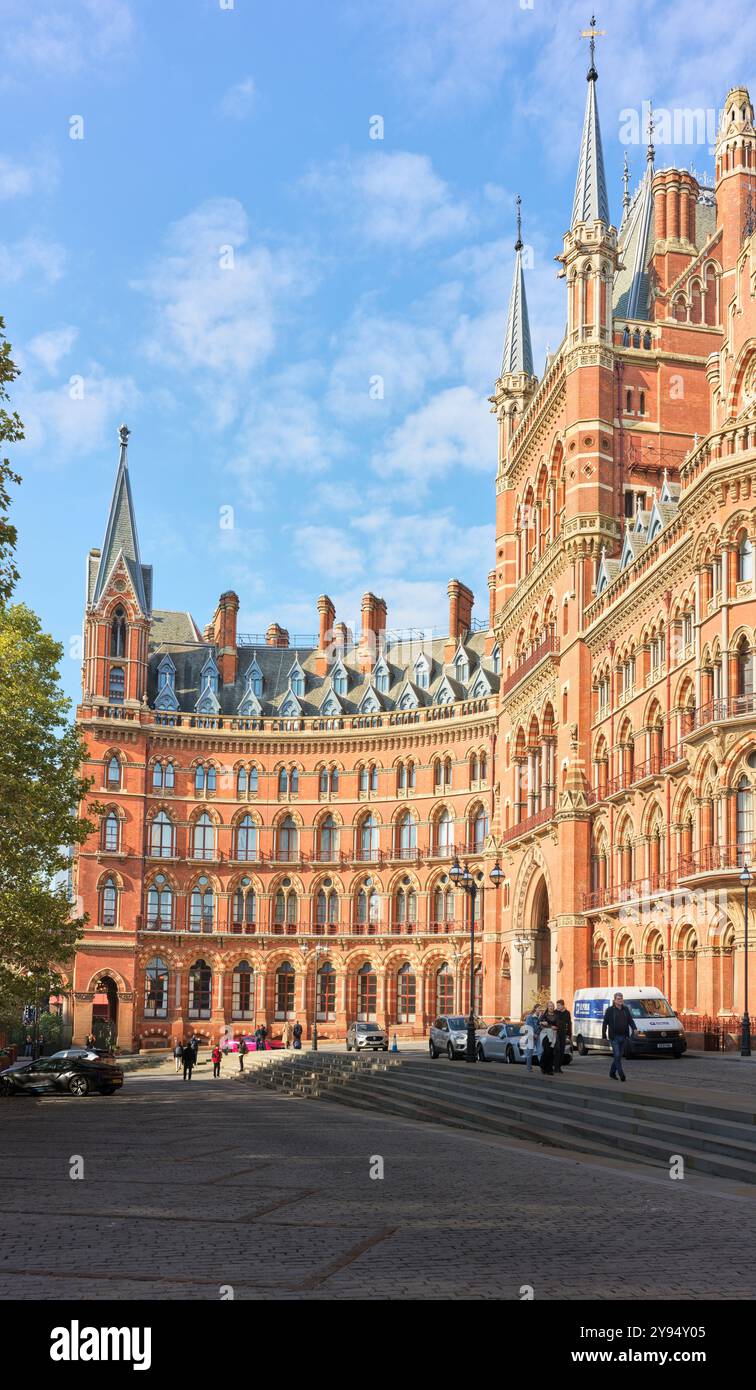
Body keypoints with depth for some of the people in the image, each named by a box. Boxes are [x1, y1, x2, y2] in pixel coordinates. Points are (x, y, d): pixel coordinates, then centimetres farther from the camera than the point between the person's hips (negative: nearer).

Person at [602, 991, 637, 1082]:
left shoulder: (626, 1009, 10)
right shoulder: (610, 1010, -3)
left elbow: (630, 1020, 10)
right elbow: (605, 1023, -2)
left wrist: (634, 1028, -8)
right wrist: (604, 1034, -7)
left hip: (623, 1037, 5)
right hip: (614, 1037, -5)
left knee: (618, 1056, 12)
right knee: (617, 1056, -9)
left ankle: (612, 1073, 27)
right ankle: (622, 1075, -10)